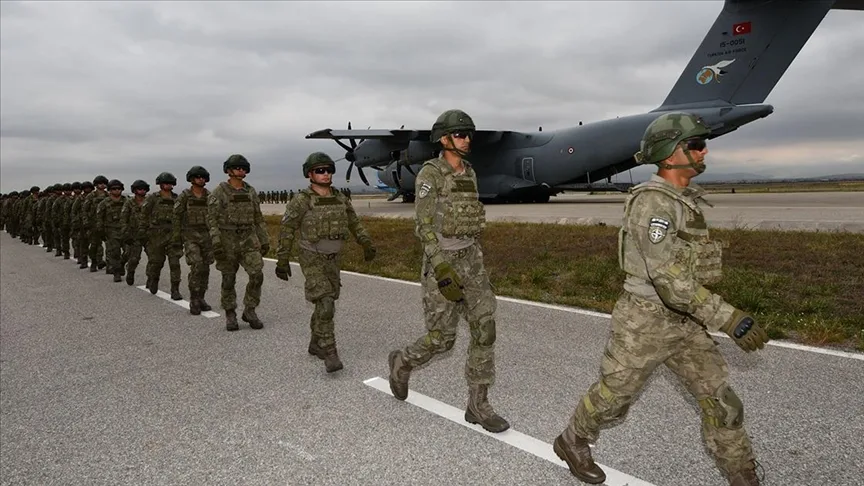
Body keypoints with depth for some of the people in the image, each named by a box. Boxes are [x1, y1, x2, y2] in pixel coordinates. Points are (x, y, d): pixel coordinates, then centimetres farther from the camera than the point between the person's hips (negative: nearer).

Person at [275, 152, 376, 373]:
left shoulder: (339, 198, 3)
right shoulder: (301, 201, -14)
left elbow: (354, 223, 12)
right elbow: (286, 231, -8)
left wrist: (367, 245, 3)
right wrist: (282, 261, -6)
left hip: (333, 260, 6)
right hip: (312, 261, -6)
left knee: (326, 303, 13)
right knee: (325, 305, -16)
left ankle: (316, 344, 31)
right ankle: (330, 354, -10)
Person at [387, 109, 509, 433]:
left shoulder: (468, 173, 12)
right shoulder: (429, 174, -11)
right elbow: (423, 225, -16)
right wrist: (442, 270, -24)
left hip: (470, 259, 7)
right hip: (440, 263, -6)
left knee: (485, 329, -3)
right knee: (441, 339, 0)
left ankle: (478, 405, 9)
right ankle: (402, 363, 32)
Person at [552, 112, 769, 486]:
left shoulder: (684, 199, 7)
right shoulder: (652, 202, -24)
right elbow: (668, 277, -29)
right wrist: (729, 318, -29)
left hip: (683, 322, 8)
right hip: (645, 322, -8)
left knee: (720, 398, 10)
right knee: (612, 395, 11)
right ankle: (571, 443, 36)